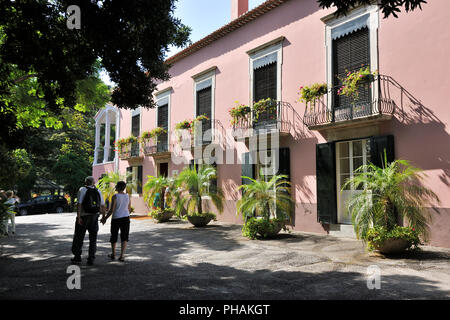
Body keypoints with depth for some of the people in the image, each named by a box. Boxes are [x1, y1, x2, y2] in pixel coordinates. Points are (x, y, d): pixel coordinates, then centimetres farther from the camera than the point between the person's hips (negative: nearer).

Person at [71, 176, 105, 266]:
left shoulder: (82, 190, -5)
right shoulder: (98, 191, 6)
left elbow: (79, 204, -15)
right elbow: (102, 205, 9)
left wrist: (78, 217, -16)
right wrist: (103, 216, 20)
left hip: (83, 216, -3)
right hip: (94, 216, 3)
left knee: (79, 237, 12)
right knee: (93, 238, 7)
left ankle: (77, 257, 18)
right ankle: (91, 259, 4)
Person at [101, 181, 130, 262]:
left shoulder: (115, 196, -11)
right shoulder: (127, 196, 3)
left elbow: (111, 210, -12)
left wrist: (105, 218, 0)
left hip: (116, 219, -3)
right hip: (126, 218, 3)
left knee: (114, 237, 15)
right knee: (124, 237, 5)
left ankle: (113, 254, 29)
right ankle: (122, 256, -4)